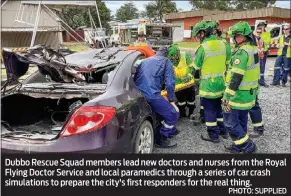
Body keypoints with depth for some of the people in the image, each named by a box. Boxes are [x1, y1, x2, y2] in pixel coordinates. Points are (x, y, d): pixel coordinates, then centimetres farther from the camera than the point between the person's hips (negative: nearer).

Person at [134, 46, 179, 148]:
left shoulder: (144, 61, 28)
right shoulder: (166, 61, 11)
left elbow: (135, 79, 32)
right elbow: (170, 83, -2)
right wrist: (171, 100, 9)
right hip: (151, 95, -8)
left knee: (165, 108, 31)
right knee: (173, 114, 8)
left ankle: (171, 130, 43)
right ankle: (161, 139, 12)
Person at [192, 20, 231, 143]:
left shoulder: (203, 47, -17)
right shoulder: (222, 44, 2)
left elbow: (196, 67, -8)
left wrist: (196, 76, 12)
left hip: (208, 84, -7)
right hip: (221, 82, 7)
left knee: (209, 109, 6)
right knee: (218, 107, 21)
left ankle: (213, 135, 13)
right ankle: (223, 130, 32)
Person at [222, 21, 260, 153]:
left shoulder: (242, 52, -22)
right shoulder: (254, 49, 8)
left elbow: (236, 77, -26)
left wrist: (227, 97, -24)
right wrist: (255, 90, 23)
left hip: (239, 94, -9)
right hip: (250, 93, 10)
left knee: (230, 121, 1)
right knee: (241, 120, 18)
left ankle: (247, 146, 7)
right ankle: (239, 146, 29)